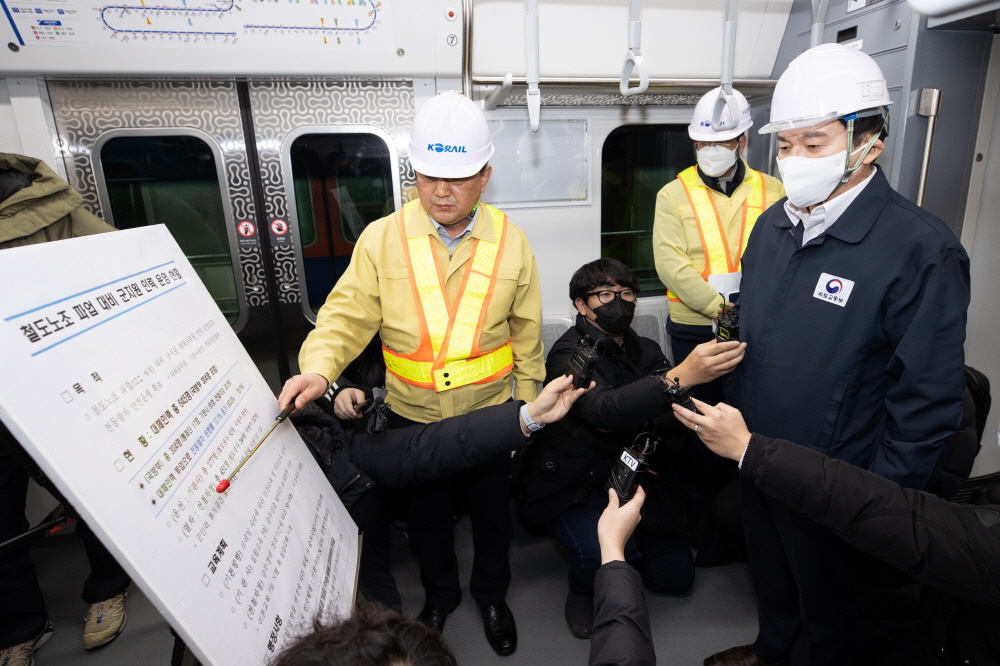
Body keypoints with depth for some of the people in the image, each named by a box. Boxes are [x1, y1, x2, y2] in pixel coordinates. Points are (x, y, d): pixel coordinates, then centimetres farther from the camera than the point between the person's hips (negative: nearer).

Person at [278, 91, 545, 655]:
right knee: (426, 513, 22)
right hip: (412, 415, 1)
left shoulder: (511, 242, -8)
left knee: (491, 509, 21)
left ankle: (493, 595, 51)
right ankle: (440, 595, 53)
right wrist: (319, 367, -30)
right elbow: (348, 314, -12)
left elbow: (526, 334, -1)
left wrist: (526, 403, 4)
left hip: (490, 412, 0)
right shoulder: (383, 239, -11)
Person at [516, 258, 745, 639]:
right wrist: (680, 376, -49)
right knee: (608, 550, -31)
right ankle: (585, 588, 6)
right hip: (572, 487, -6)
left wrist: (641, 422, -26)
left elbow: (681, 418, -3)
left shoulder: (646, 351, 5)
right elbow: (606, 410, -36)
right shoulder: (568, 355, -16)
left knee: (676, 576, 4)